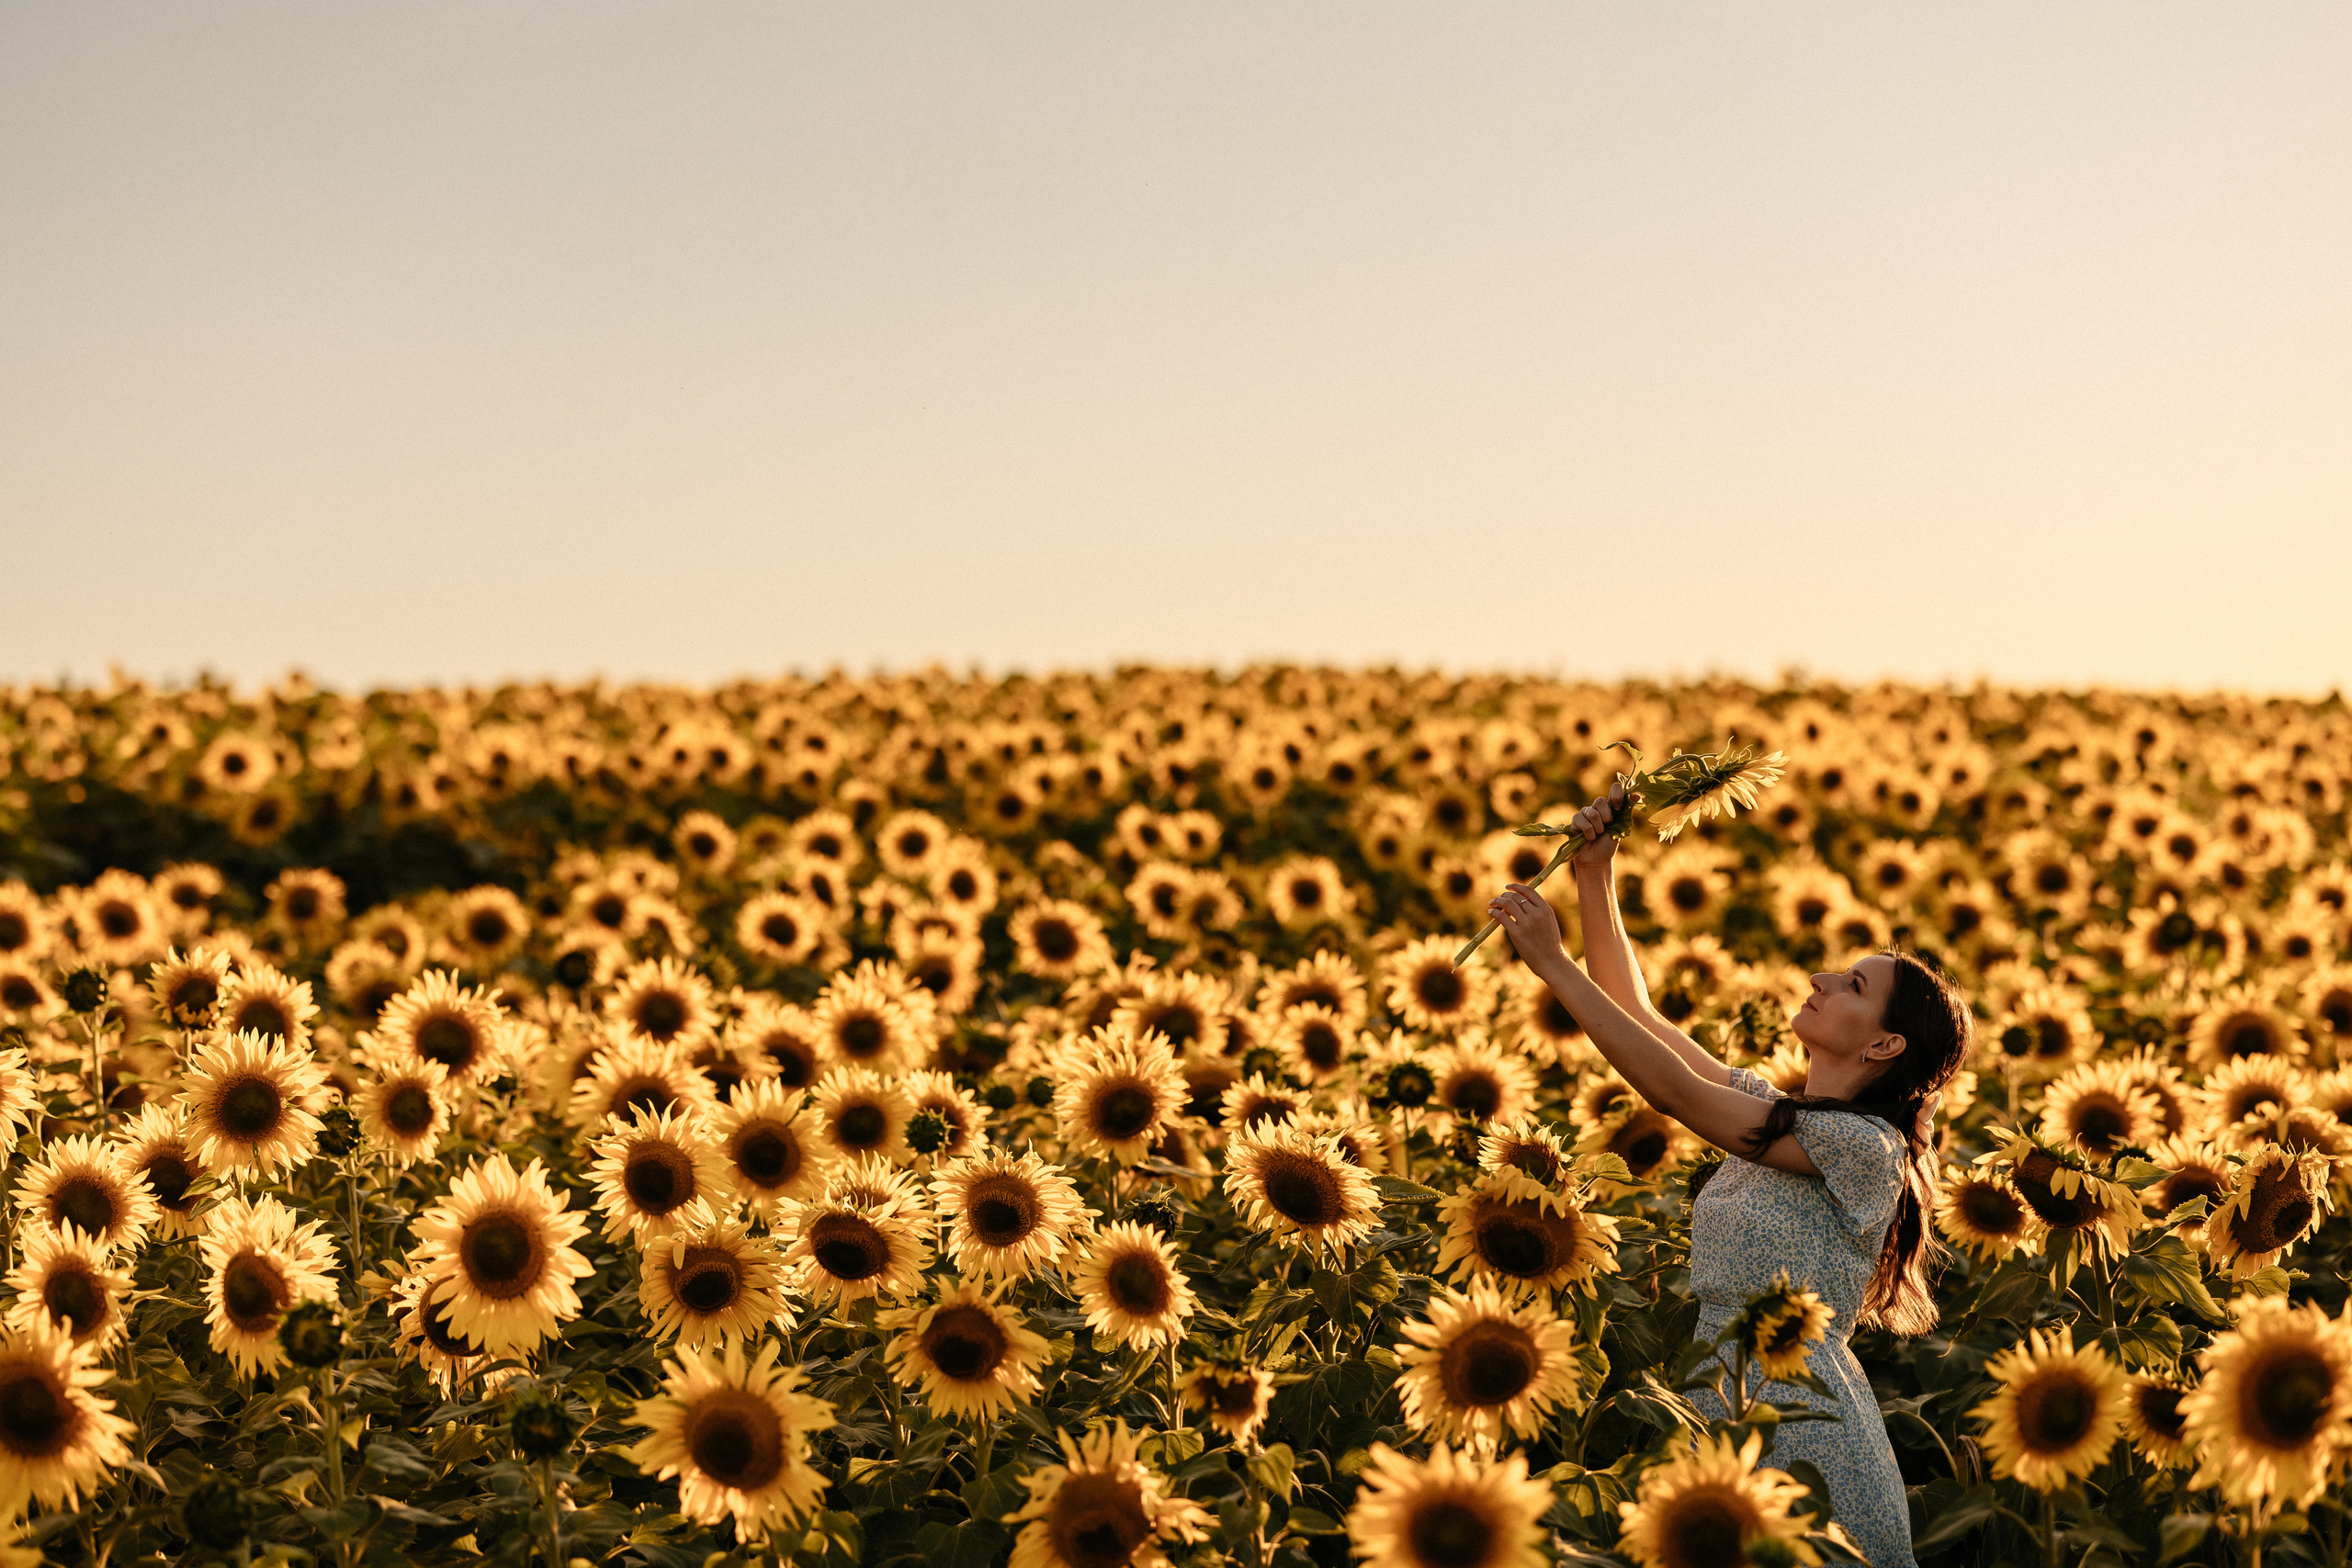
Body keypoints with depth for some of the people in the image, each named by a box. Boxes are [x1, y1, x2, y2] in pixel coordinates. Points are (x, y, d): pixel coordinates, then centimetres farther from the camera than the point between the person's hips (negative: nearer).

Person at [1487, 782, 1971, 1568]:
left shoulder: (1866, 1147, -14)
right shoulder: (1769, 1112, 10)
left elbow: (1674, 1090, -20)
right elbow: (1638, 1015, 12)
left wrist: (1554, 963, -19)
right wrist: (1593, 881, 2)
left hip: (1804, 1427, -8)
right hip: (1720, 1413, 8)